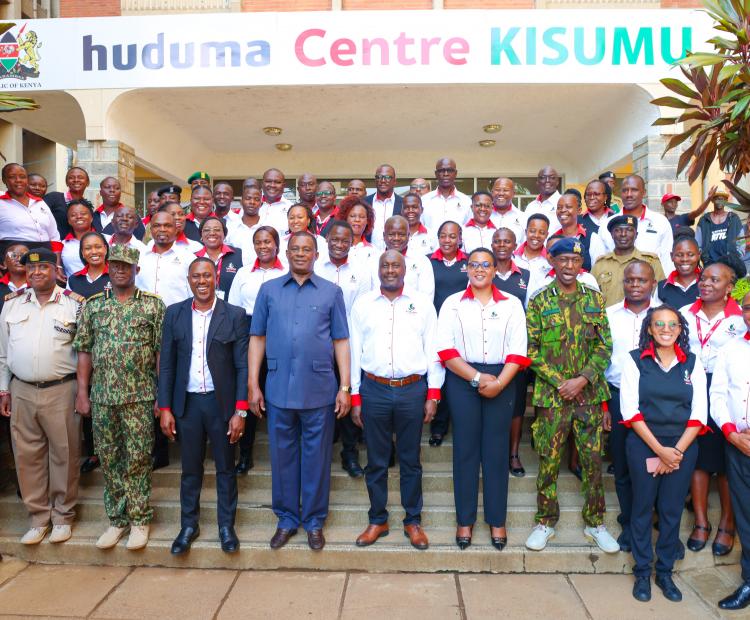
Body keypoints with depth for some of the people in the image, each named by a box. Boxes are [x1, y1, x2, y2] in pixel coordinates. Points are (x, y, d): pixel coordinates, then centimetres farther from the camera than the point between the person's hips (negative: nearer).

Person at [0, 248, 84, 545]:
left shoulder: (74, 304, -4)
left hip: (61, 390, -3)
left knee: (64, 454, 5)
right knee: (27, 456, 10)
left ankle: (63, 516, 21)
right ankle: (39, 517, 24)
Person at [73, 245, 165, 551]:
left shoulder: (153, 305, -1)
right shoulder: (93, 305, 8)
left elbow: (162, 351, -2)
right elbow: (84, 350, 8)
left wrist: (162, 394, -6)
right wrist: (82, 391, 2)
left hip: (140, 397, -3)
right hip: (102, 397, 3)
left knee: (138, 459, 4)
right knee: (108, 459, 11)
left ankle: (139, 519, 18)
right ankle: (117, 519, 26)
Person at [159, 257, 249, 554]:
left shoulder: (234, 315, -5)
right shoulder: (175, 313, 3)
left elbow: (242, 365, -5)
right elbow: (166, 363, 4)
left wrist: (241, 410, -9)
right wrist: (165, 408, 0)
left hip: (222, 402, -2)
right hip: (187, 402, 2)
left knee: (226, 468, 11)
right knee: (190, 469, 13)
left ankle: (226, 526, 27)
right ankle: (189, 525, 31)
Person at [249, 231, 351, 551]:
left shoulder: (331, 292, 5)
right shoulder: (268, 289, 8)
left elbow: (341, 341, 3)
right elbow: (257, 338, 7)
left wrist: (345, 386, -3)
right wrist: (253, 385, 2)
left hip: (319, 389, -1)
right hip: (278, 389, 1)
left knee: (316, 456, 8)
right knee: (282, 455, 11)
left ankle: (314, 521, 25)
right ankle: (286, 519, 28)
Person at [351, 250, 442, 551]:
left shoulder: (422, 303, 4)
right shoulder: (362, 304, 5)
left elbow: (434, 351, 3)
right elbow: (354, 352, 6)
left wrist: (433, 396, -2)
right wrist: (355, 397, 3)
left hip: (413, 390, 0)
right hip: (374, 389, 1)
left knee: (410, 460, 11)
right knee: (376, 461, 11)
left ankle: (413, 521, 27)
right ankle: (377, 520, 28)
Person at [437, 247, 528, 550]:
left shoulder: (512, 304, 6)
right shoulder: (452, 303, 4)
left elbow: (518, 350, 0)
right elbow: (446, 350, -5)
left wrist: (499, 382, -14)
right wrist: (477, 378, -13)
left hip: (502, 381, 1)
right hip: (462, 380, 0)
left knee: (496, 450, 7)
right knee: (465, 449, 6)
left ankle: (496, 520, 21)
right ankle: (465, 519, 19)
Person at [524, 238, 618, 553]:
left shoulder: (594, 299, 6)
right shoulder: (539, 301, -1)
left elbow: (605, 344, 2)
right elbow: (531, 350, -4)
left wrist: (583, 379, -10)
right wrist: (559, 383, -12)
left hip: (590, 394, 2)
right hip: (552, 395, -2)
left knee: (593, 460, 9)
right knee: (548, 460, 6)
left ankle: (595, 523, 26)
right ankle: (545, 522, 22)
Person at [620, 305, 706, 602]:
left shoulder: (693, 363, 4)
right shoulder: (634, 360, -3)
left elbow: (698, 414, 1)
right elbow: (630, 410, -8)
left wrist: (677, 451, -9)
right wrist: (659, 449, -12)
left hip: (683, 447, 2)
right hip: (643, 445, -2)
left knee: (672, 511, 10)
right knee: (643, 508, 7)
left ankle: (665, 572, 27)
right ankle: (642, 572, 22)